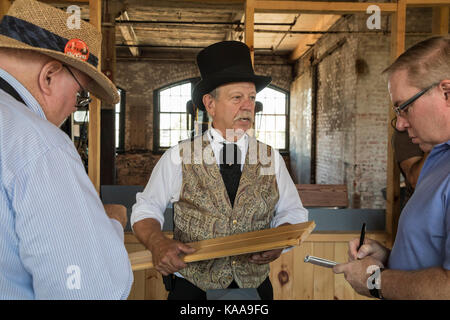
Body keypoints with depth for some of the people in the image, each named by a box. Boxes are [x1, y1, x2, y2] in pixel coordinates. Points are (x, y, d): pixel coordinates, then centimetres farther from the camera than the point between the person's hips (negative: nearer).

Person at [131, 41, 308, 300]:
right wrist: (157, 243, -20)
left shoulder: (271, 159, 2)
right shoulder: (178, 158, -4)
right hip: (192, 287, -2)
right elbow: (146, 209, 0)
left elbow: (292, 211, 5)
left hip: (255, 286, 2)